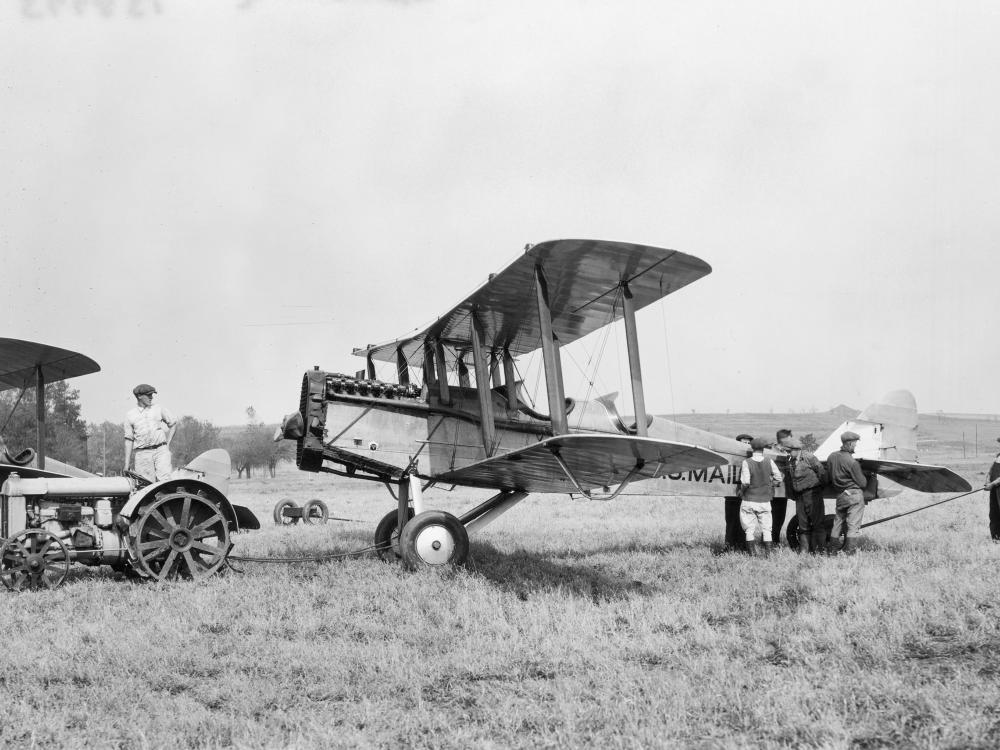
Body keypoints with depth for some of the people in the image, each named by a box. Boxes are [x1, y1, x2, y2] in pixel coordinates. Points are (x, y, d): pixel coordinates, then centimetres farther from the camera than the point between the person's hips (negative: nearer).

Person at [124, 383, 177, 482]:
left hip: (161, 451, 0)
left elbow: (173, 424, 23)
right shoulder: (130, 415, 9)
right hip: (142, 454, 0)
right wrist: (127, 464, 5)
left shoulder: (159, 410, 12)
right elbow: (129, 440, 9)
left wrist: (167, 443, 12)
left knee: (164, 480, -17)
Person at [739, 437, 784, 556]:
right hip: (765, 500, 2)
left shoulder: (747, 463, -12)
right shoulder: (769, 462, -3)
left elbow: (745, 481, -19)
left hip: (749, 500, -2)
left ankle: (753, 552, 4)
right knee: (766, 529, 11)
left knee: (749, 529, 7)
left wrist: (742, 489, 0)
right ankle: (768, 552, 10)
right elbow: (778, 479, 1)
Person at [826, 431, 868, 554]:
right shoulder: (851, 462, -19)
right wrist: (864, 476, 9)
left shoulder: (832, 457, 2)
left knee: (838, 522, 17)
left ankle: (832, 549, 21)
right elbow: (862, 483, -11)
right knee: (854, 525, -2)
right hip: (854, 494, -7)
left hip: (840, 495, 7)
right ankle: (849, 551, -6)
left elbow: (829, 477, 11)